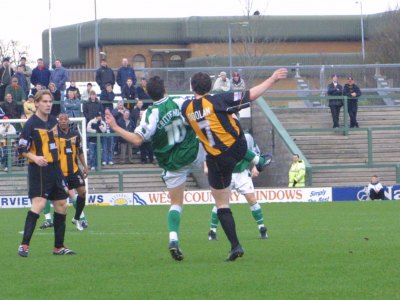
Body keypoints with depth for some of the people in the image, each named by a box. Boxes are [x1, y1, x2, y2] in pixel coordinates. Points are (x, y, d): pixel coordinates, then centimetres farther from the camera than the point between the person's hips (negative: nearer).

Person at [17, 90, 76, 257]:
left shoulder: (53, 121, 11)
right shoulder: (31, 124, -11)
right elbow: (22, 149, -12)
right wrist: (35, 158, -27)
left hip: (55, 168, 8)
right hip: (39, 169, -8)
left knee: (61, 204, 9)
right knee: (39, 203, -20)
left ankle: (59, 247, 18)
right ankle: (24, 245, -22)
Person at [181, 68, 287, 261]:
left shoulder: (186, 108, -5)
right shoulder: (218, 101, -13)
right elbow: (251, 95, -16)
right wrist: (272, 79, -7)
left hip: (217, 161, 0)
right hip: (238, 149, 0)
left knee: (222, 205, 8)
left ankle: (235, 246, 1)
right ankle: (257, 160, 54)